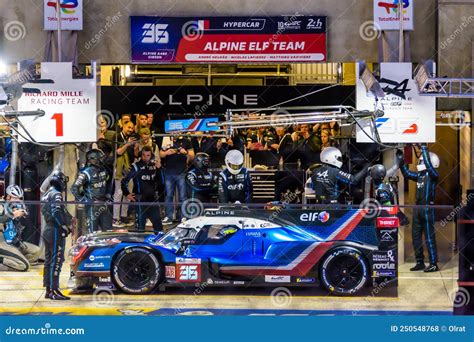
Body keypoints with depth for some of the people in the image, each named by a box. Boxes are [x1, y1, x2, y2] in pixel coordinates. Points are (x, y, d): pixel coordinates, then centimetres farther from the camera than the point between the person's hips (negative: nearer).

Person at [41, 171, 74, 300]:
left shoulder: (46, 194, 17)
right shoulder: (56, 194, -13)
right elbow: (57, 212, -25)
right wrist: (65, 226, -19)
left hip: (47, 230, 10)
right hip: (56, 231, -10)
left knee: (48, 261, 12)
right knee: (56, 261, -10)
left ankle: (48, 290, 17)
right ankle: (54, 290, -12)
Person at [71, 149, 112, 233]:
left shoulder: (103, 170, 6)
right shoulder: (86, 173, -17)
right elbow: (74, 188, -18)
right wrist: (82, 200, -15)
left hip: (103, 204, 7)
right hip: (92, 205, -7)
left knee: (108, 229, 11)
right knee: (93, 231, -1)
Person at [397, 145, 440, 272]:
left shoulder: (433, 175, -7)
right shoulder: (420, 175, 14)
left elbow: (428, 164, -23)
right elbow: (407, 173, 23)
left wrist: (424, 148, -21)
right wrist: (400, 160, 15)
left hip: (428, 208, -8)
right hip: (418, 208, 8)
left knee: (429, 236, -5)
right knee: (416, 235, 10)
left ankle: (434, 264, -1)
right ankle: (420, 262, 18)